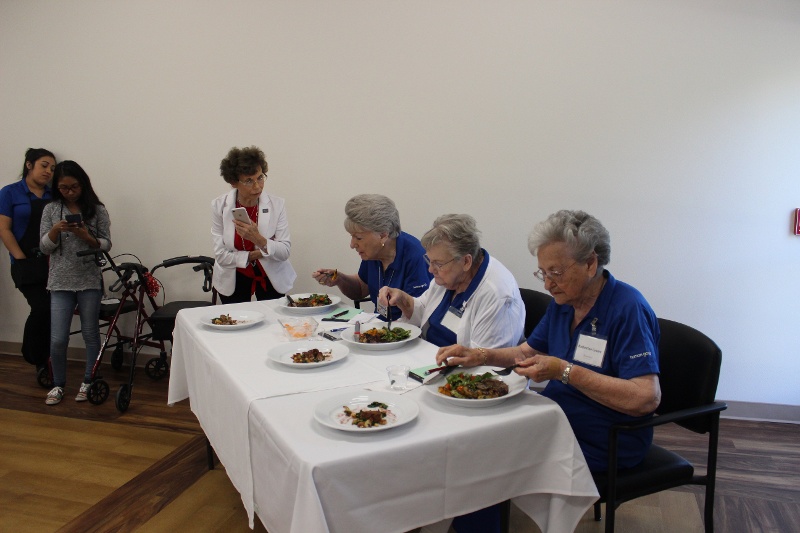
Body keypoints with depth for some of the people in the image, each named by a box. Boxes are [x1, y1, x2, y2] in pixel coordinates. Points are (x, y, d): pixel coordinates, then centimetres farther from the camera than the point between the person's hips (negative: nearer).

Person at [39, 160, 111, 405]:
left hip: (90, 282, -1)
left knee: (90, 334, 8)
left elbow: (106, 245, -1)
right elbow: (44, 247, 3)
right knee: (58, 339, 1)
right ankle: (58, 384, 20)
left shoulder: (97, 210, -1)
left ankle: (88, 382, 24)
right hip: (60, 283, 1)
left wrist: (86, 237, -19)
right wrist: (55, 230, -16)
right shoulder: (51, 209, 3)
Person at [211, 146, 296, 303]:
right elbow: (221, 255, -14)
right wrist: (257, 254, -19)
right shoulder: (219, 206, -13)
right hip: (234, 280, 0)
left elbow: (285, 251, -16)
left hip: (271, 278, 0)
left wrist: (259, 240, -32)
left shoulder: (277, 204, -13)